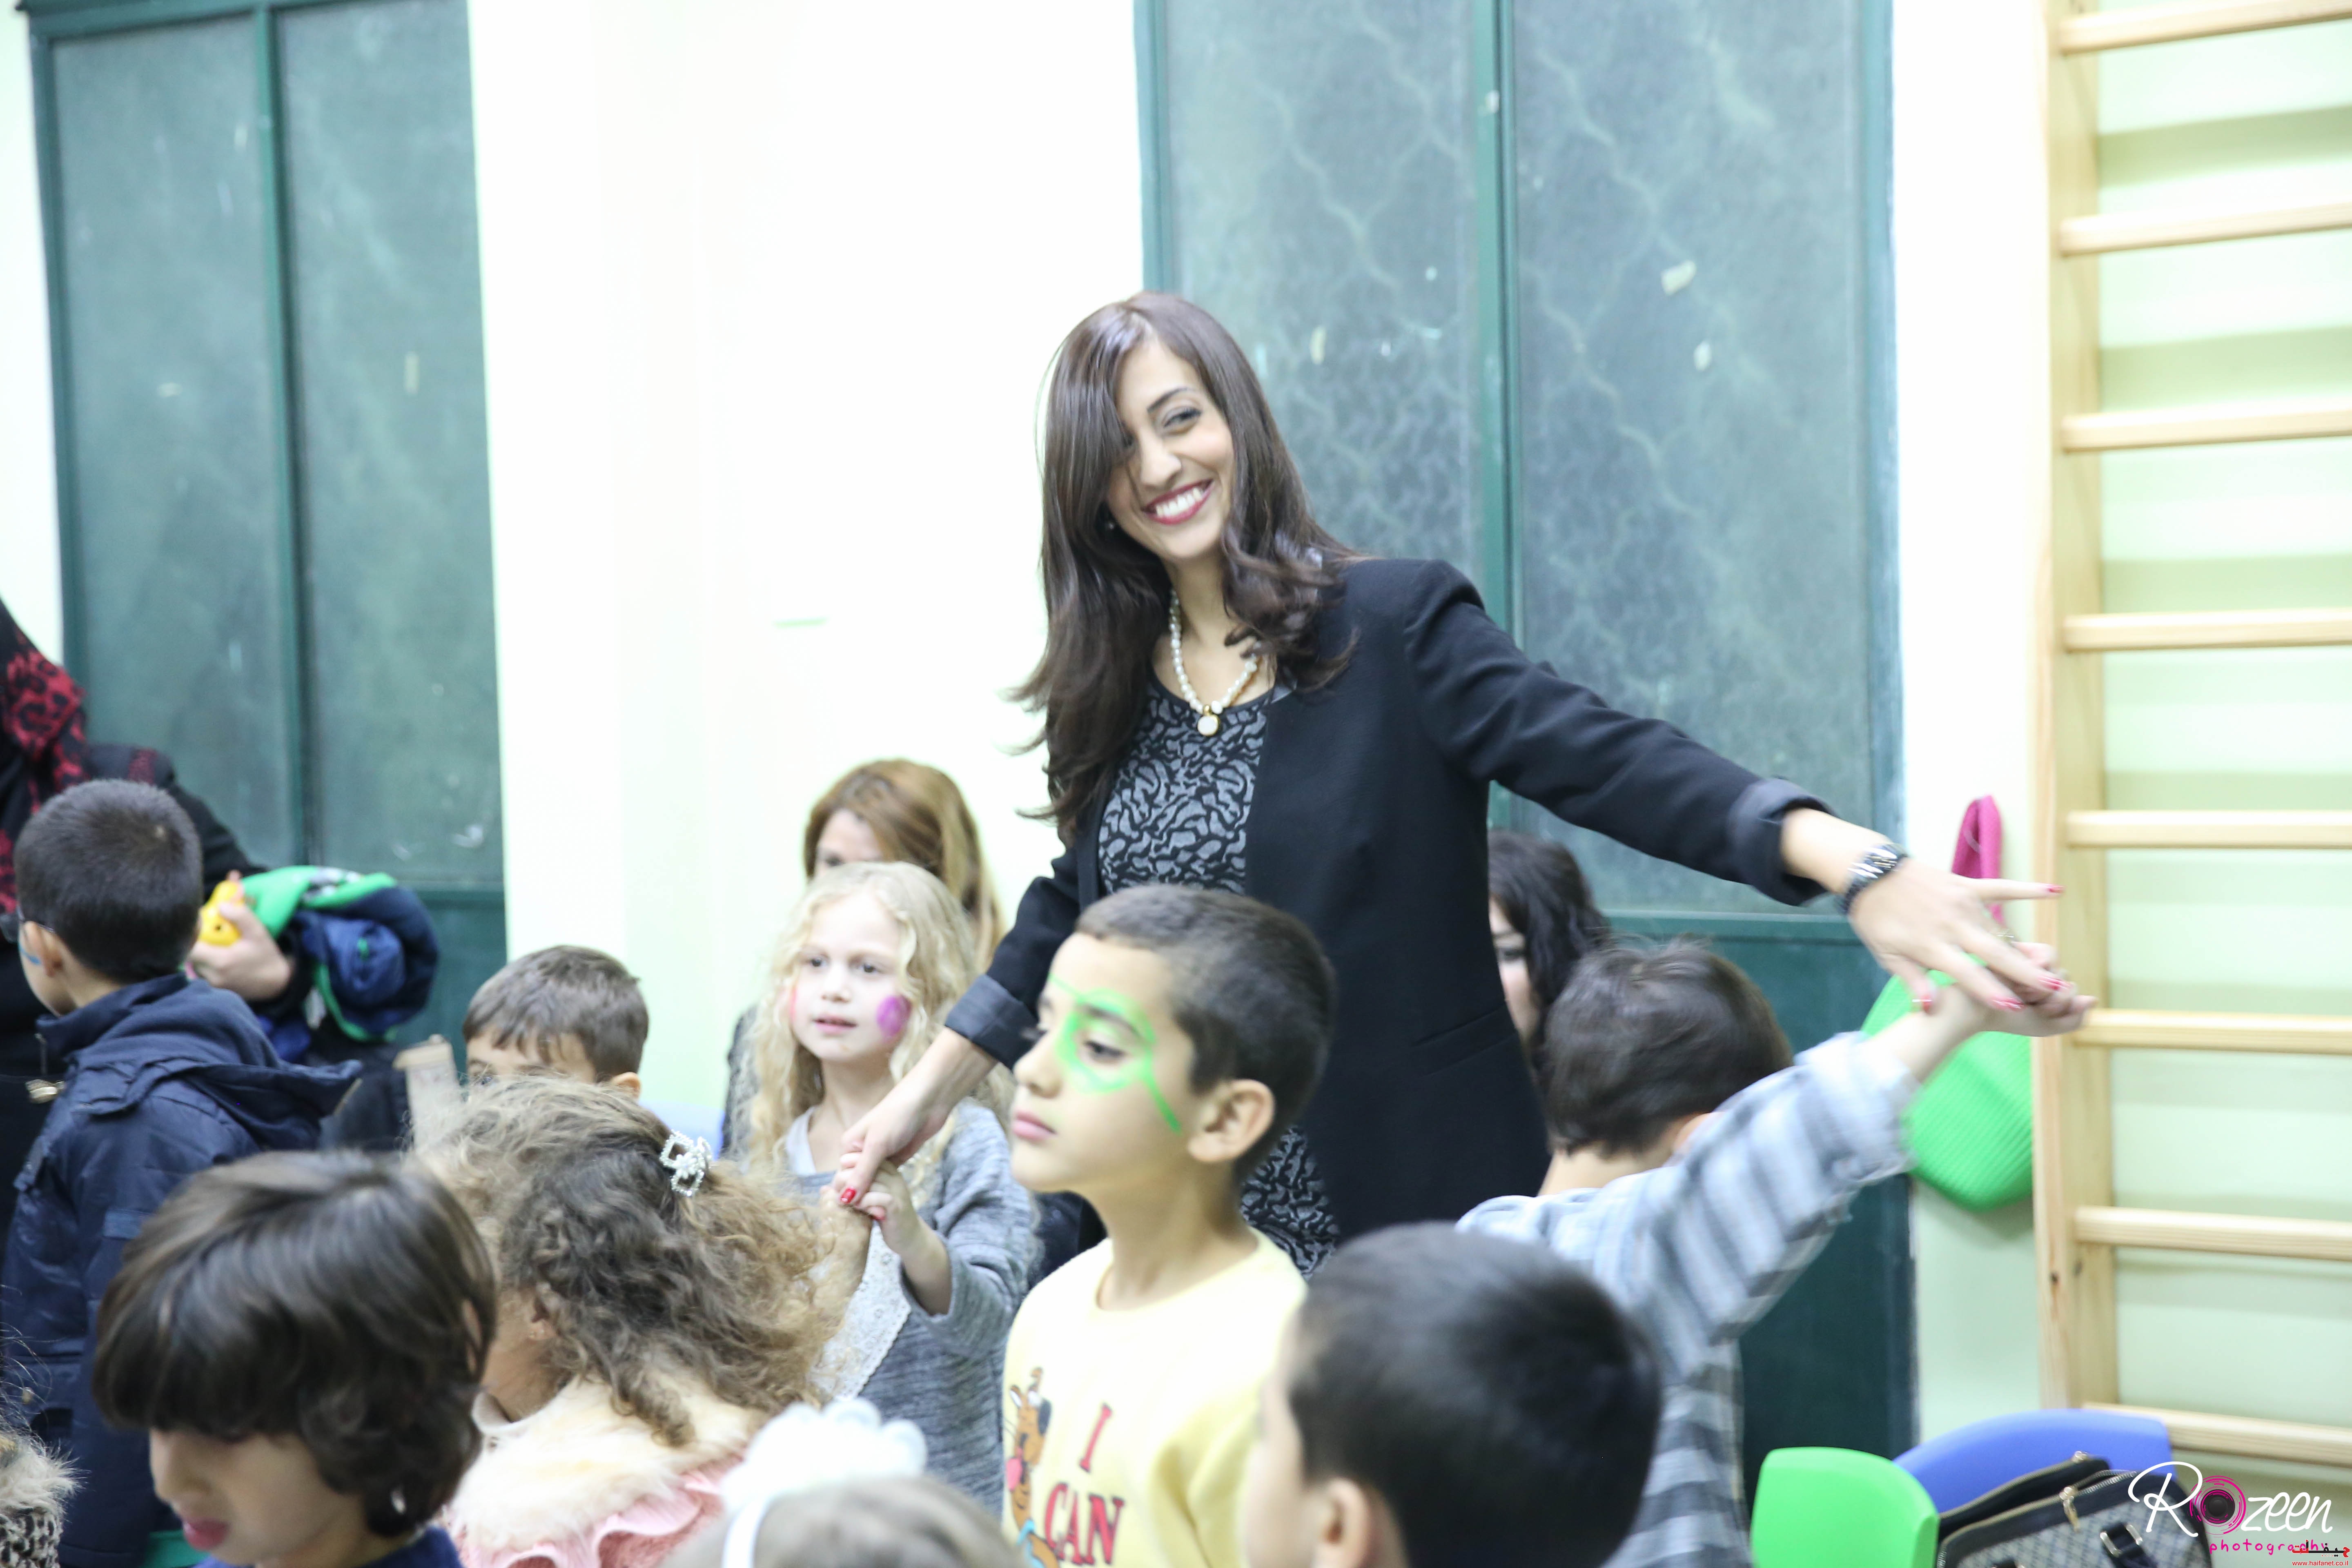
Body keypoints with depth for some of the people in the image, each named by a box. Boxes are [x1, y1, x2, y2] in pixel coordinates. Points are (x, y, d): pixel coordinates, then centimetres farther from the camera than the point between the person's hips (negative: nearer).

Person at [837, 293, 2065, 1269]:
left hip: (1409, 1223, -4)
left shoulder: (1393, 627, -8)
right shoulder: (1113, 687, 8)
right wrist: (929, 1089, 23)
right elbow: (1072, 916, 20)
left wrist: (1857, 866, -33)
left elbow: (1604, 760, -19)